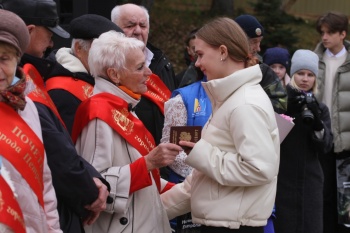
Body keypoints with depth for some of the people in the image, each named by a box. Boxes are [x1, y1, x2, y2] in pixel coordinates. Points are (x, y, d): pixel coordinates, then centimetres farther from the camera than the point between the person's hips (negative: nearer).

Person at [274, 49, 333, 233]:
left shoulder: (320, 108, 12)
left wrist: (316, 122, -15)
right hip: (281, 180, -4)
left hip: (310, 182, 4)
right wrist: (289, 110, -22)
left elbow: (325, 147, 1)